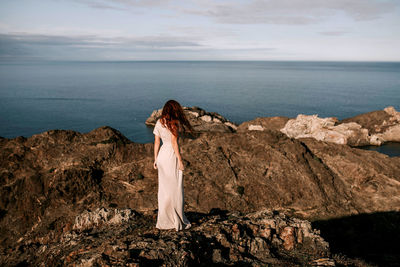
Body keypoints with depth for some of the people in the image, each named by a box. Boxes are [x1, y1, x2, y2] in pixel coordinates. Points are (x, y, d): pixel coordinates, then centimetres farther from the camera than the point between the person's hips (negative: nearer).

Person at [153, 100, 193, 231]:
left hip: (162, 155, 6)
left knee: (163, 188, 13)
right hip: (172, 156, -6)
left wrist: (155, 159, 13)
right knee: (175, 189, 3)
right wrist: (180, 160, -12)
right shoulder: (175, 122, -12)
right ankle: (178, 221, 11)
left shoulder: (159, 122, 6)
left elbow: (156, 142, 7)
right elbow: (174, 142, -16)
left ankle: (163, 220, 21)